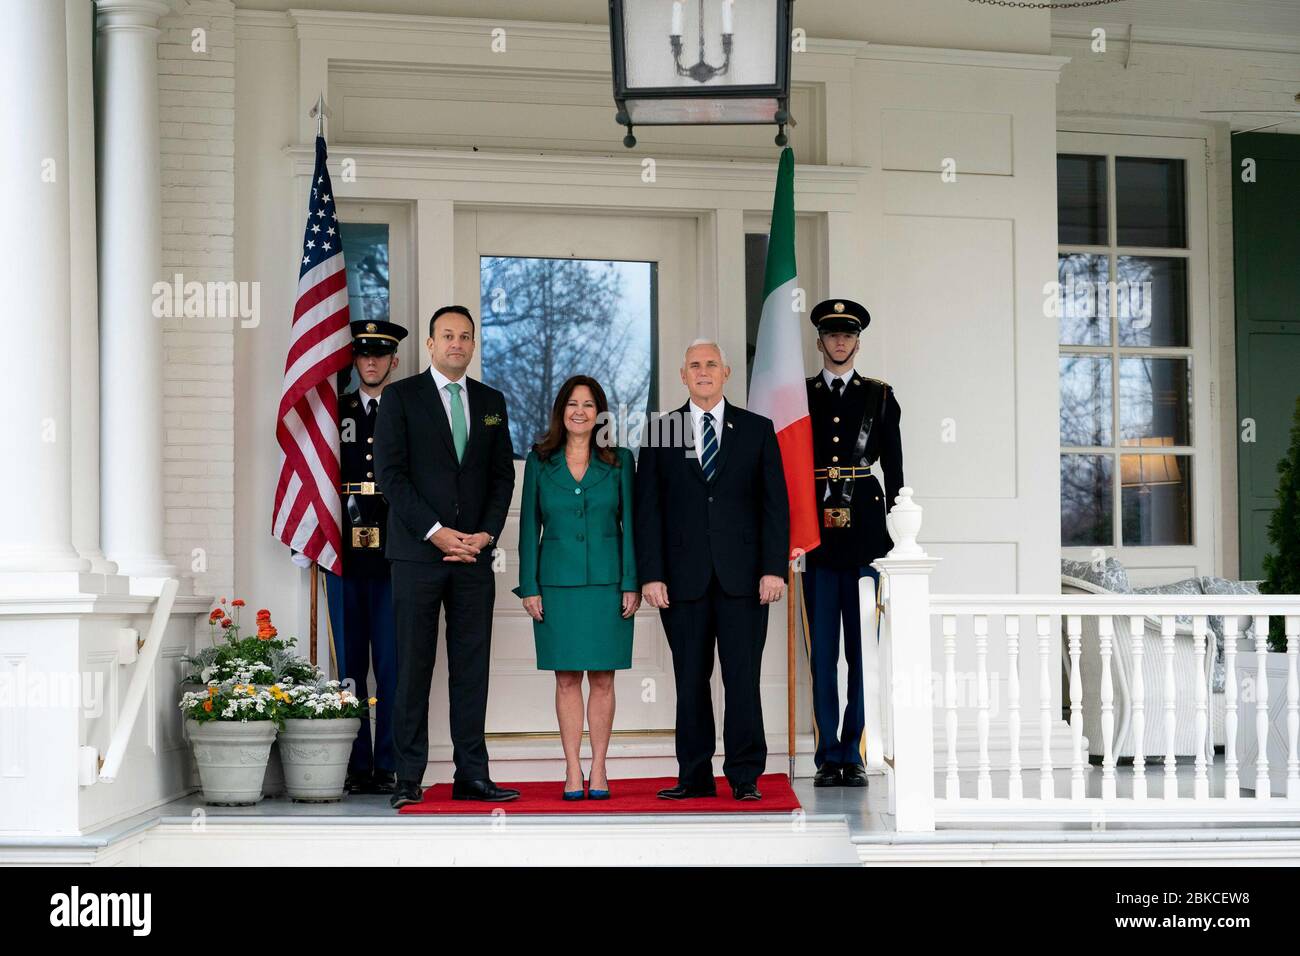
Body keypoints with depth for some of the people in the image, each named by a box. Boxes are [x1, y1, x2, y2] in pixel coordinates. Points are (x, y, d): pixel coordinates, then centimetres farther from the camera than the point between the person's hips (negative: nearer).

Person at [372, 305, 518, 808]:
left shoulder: (491, 401, 14)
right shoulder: (401, 396, 1)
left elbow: (503, 475, 13)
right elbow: (390, 473, -5)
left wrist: (486, 533, -2)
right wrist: (436, 532, -12)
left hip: (474, 555, 4)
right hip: (417, 552, -4)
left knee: (472, 667, 3)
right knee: (413, 667, -2)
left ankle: (472, 776, 7)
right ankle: (408, 779, 3)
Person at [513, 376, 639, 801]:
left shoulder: (620, 460, 5)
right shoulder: (540, 462, 6)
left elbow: (629, 524, 3)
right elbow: (529, 527, 6)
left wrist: (631, 584, -4)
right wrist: (529, 587, 0)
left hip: (606, 583, 0)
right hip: (557, 585, 0)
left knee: (603, 678, 2)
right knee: (566, 679, 2)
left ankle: (598, 769, 8)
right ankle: (573, 771, 7)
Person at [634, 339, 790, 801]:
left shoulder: (757, 430, 8)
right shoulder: (659, 434, 9)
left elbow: (775, 504, 4)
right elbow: (648, 510, 5)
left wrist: (773, 568, -5)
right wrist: (651, 574, -4)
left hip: (742, 575, -1)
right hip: (684, 578, 1)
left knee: (742, 677, -2)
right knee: (690, 680, 4)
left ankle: (745, 776, 6)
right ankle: (695, 776, 10)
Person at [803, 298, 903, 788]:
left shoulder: (880, 396, 10)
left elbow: (894, 467, 9)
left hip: (865, 531, 0)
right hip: (815, 532, 0)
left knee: (863, 648, 0)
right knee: (822, 650, 1)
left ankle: (854, 754, 5)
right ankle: (828, 757, 5)